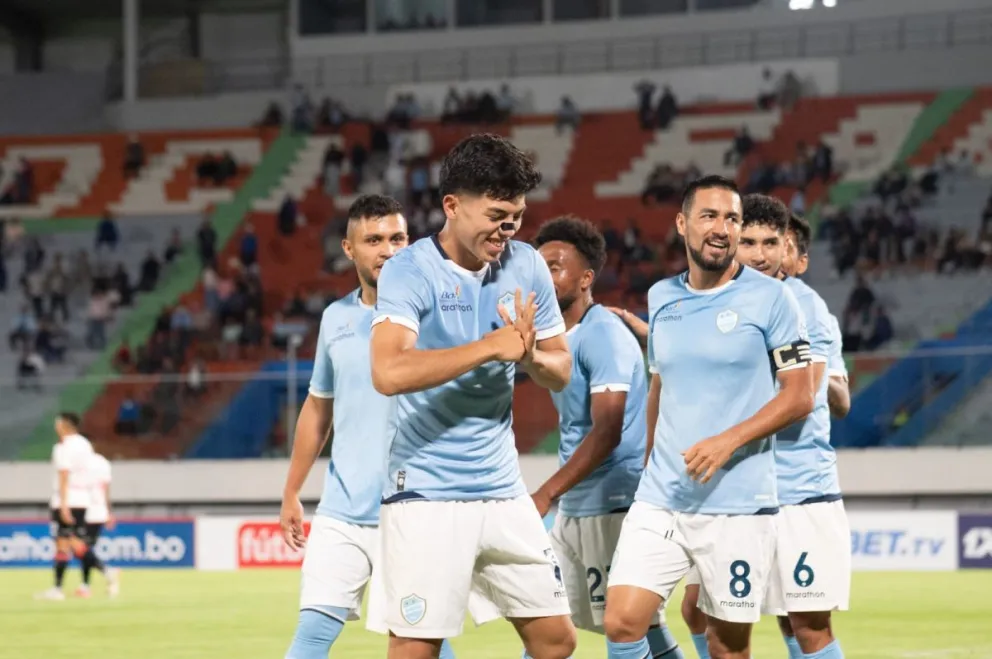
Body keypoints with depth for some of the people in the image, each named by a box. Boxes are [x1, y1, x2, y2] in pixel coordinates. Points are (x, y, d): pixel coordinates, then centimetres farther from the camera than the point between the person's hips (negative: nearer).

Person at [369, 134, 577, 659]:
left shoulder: (526, 266, 5)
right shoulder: (410, 271, -13)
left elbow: (561, 372, 10)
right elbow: (389, 373, -28)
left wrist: (529, 356, -13)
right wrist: (490, 346, -24)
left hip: (504, 492, 6)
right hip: (427, 496, -6)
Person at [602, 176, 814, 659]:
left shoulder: (770, 298, -4)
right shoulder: (661, 297, 11)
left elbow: (799, 396, -6)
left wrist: (729, 440, -17)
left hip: (739, 505, -4)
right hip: (659, 500, 4)